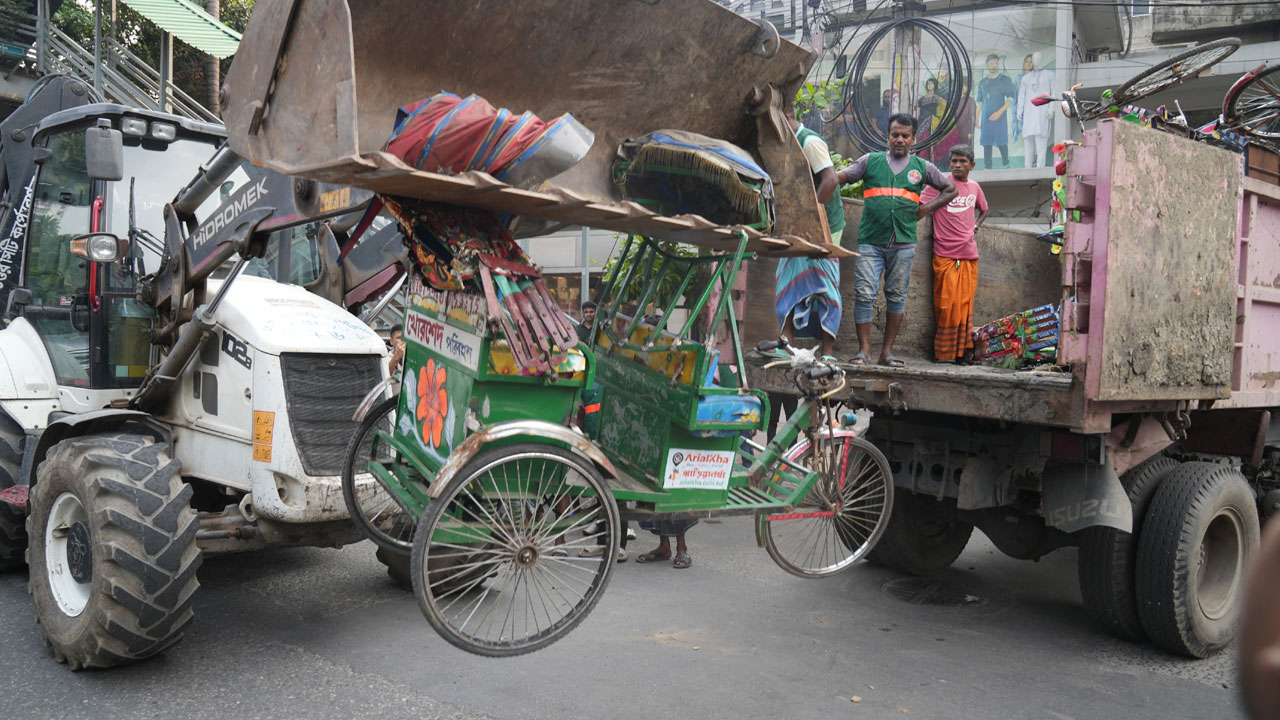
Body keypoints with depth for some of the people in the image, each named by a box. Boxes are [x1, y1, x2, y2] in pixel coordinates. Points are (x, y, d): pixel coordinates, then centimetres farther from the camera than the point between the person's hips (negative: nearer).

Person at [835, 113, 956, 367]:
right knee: (864, 294, -8)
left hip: (903, 244, 1)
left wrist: (926, 208, 9)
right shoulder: (870, 161, 9)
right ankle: (864, 350, -2)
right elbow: (839, 178, 5)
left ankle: (887, 352, 11)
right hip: (870, 241, -1)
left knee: (897, 296, 4)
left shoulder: (922, 167, 12)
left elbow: (950, 189, 22)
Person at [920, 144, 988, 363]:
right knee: (947, 304, -4)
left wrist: (975, 227, 16)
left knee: (965, 304, 6)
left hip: (969, 255, 5)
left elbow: (983, 210, 32)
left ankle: (962, 350, 13)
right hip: (945, 255, -5)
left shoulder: (974, 188, 13)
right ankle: (944, 352, 3)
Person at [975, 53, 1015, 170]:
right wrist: (977, 118, 9)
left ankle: (1006, 165, 12)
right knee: (986, 143, 1)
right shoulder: (982, 82, 14)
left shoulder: (1005, 79, 3)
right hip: (985, 117, 3)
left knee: (1002, 143, -3)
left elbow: (1010, 98, -3)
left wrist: (999, 112, -15)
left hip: (999, 117, -3)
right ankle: (987, 168, 4)